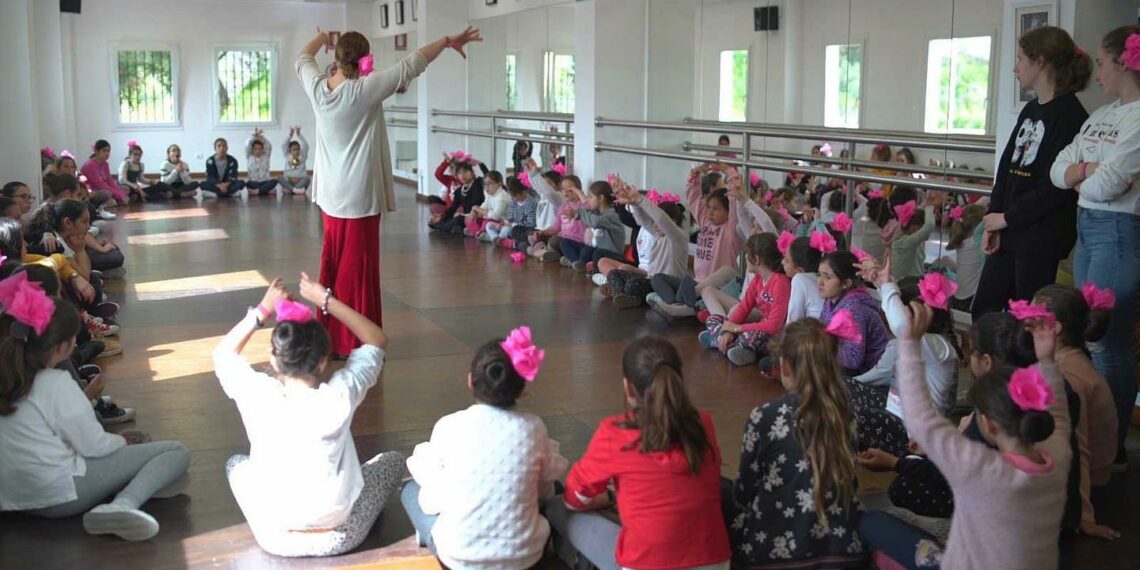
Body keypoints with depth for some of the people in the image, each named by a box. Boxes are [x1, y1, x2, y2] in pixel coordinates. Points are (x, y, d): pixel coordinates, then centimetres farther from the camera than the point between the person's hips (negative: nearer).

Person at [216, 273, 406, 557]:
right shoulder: (340, 395, -18)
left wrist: (263, 310, 2)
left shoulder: (258, 396, -17)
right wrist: (326, 301, -2)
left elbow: (223, 353, 7)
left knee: (236, 463, 29)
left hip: (275, 538, 1)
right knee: (393, 460, 22)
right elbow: (378, 341, 1)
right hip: (340, 536, -1)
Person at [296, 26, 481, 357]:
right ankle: (354, 344, 7)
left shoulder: (317, 88, -2)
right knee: (357, 269, 1)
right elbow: (411, 66, -16)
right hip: (360, 197, -6)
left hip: (330, 196, 6)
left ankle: (329, 337, 22)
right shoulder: (364, 91, -18)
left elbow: (303, 60, 20)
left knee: (332, 265, 14)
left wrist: (321, 38, 39)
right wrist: (447, 41, -6)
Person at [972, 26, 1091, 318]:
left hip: (1041, 238, -9)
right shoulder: (1031, 110, 13)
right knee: (982, 310, 13)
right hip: (1009, 232, 9)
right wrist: (992, 221, 3)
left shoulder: (1070, 116, -13)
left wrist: (1008, 217, -11)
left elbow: (1056, 185, -18)